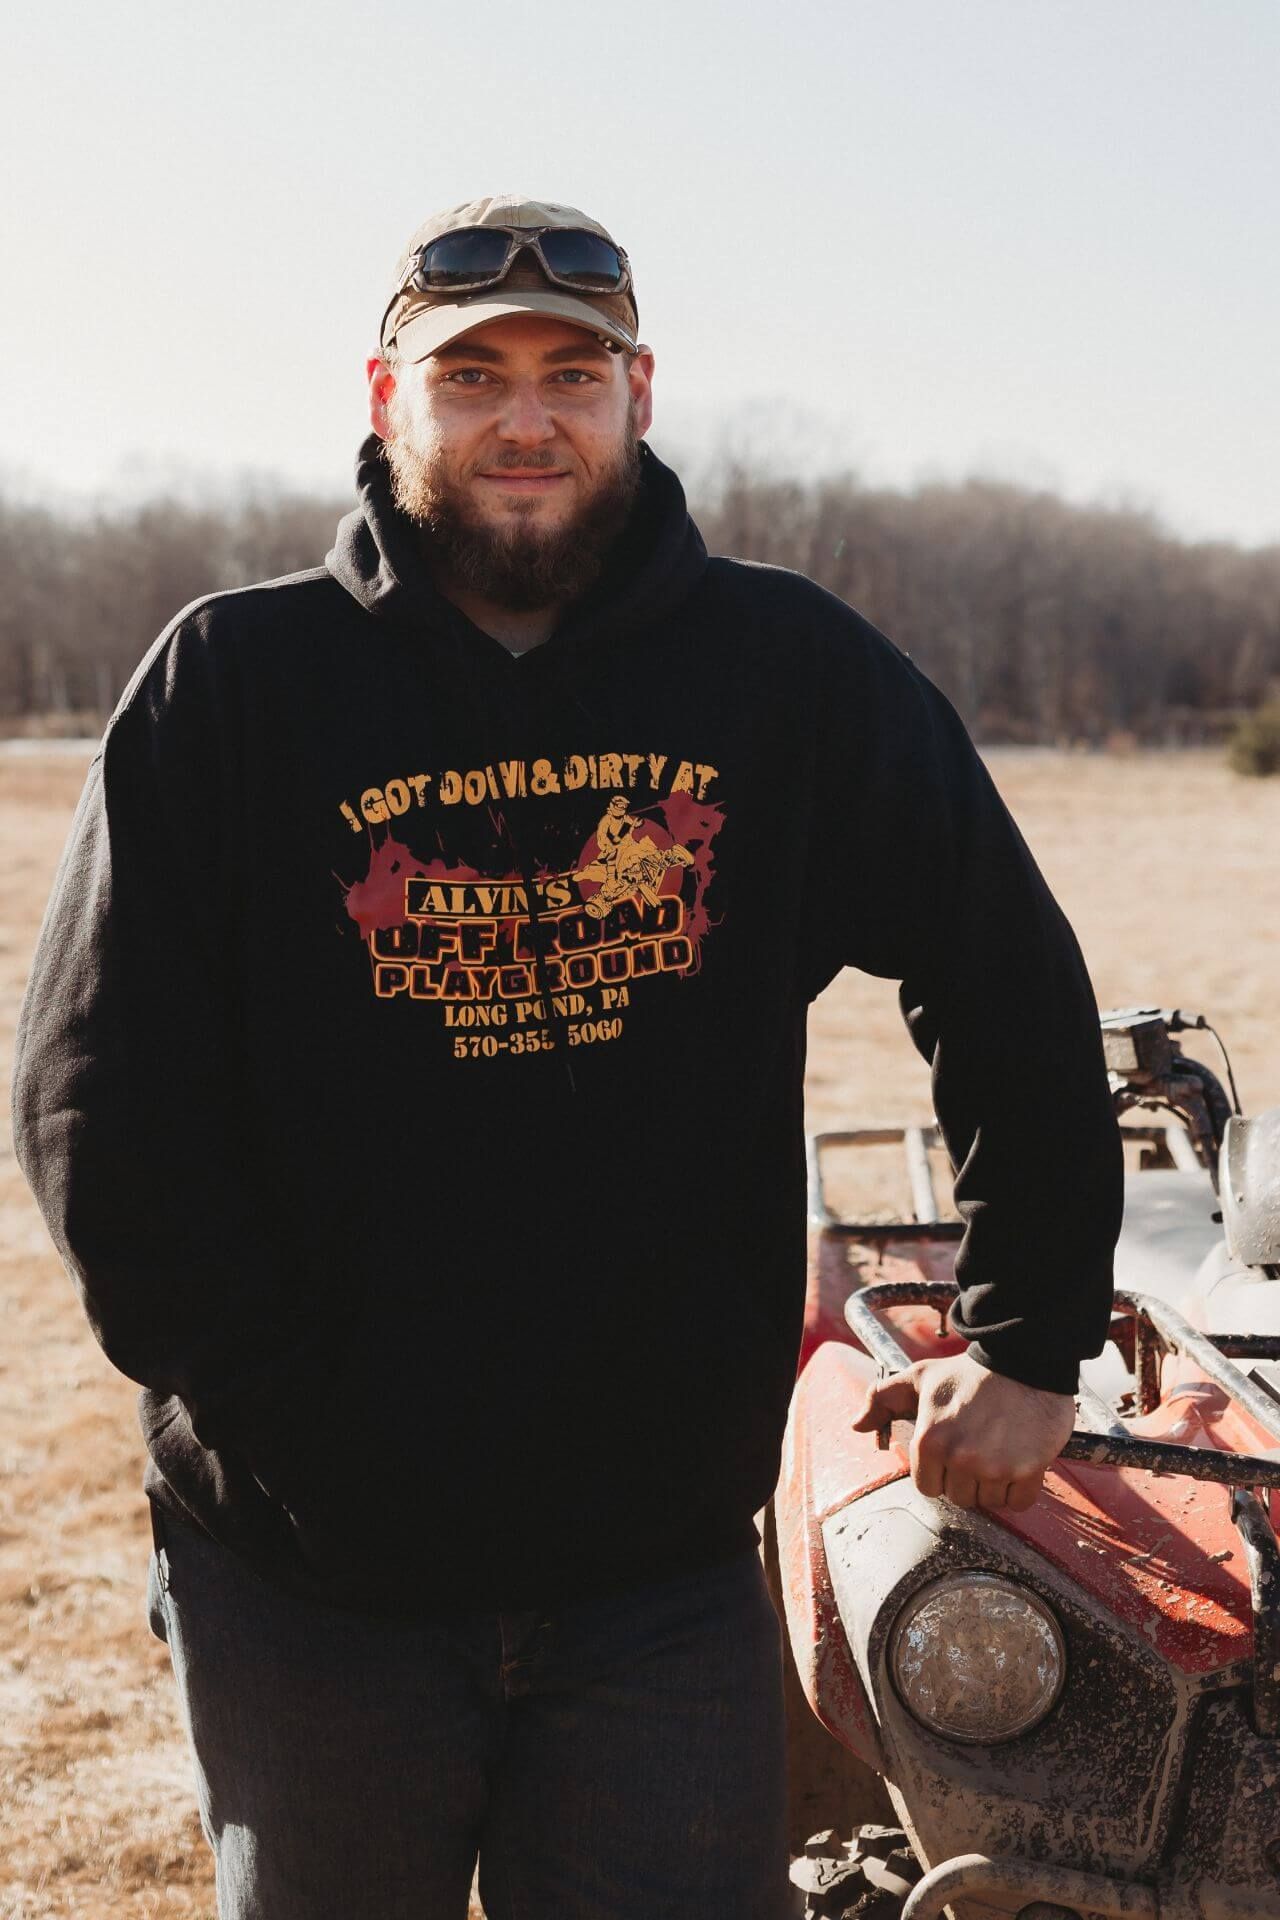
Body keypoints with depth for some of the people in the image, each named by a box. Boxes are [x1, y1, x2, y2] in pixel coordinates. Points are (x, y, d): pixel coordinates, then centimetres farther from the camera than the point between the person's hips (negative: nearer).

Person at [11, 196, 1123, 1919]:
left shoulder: (790, 669, 1)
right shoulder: (235, 683, -3)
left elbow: (1011, 991, 9)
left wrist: (1029, 1344, 8)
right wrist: (279, 1433, -11)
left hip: (666, 1571, 1)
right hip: (312, 1581, 0)